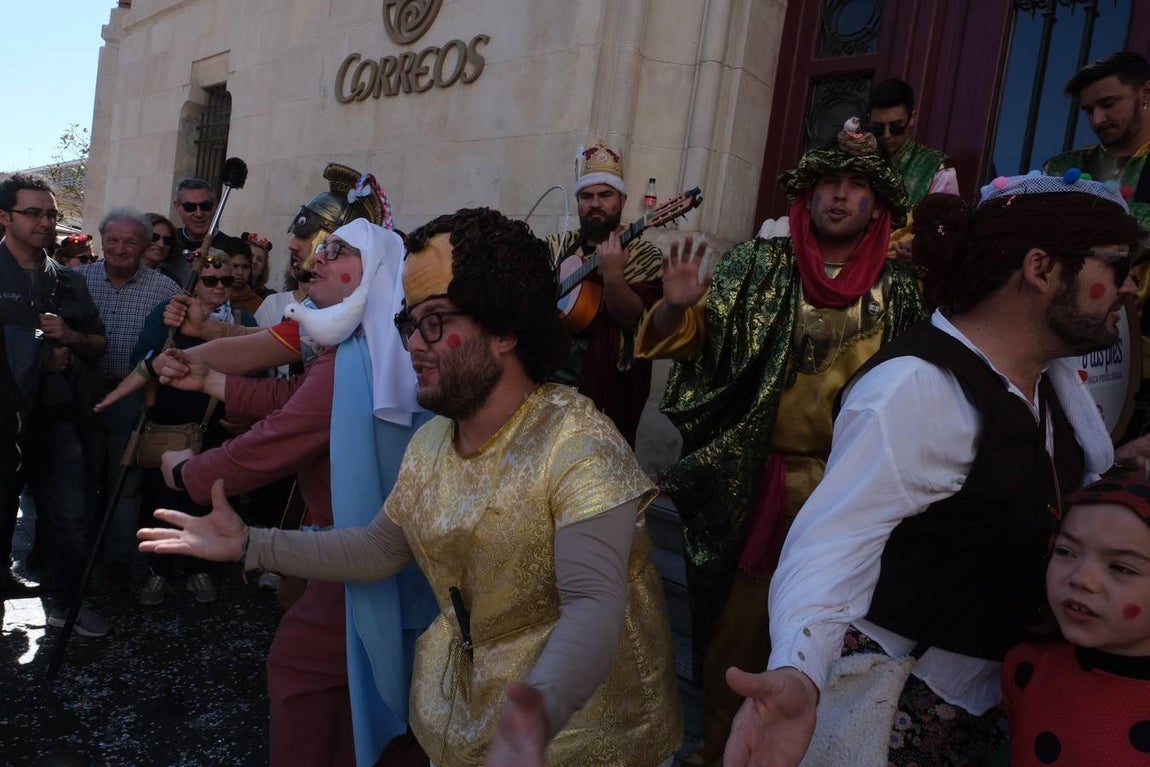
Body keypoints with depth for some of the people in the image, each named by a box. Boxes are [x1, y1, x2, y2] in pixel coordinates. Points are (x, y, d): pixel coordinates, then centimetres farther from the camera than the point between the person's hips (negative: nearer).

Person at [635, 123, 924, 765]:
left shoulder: (897, 289, 3)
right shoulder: (759, 265, -1)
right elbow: (691, 339, -6)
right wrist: (677, 307, -26)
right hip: (754, 484, -1)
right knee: (736, 624, 8)